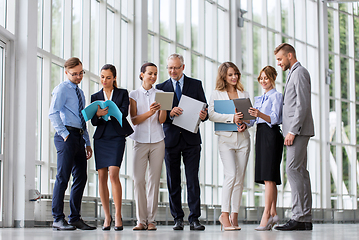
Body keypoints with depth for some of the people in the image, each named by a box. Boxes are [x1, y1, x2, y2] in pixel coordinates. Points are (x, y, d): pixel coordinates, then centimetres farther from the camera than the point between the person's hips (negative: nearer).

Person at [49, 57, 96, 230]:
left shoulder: (80, 93, 24)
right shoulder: (62, 89, -1)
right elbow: (53, 113, -12)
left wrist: (87, 143, 19)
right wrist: (64, 134, -16)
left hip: (79, 137, 8)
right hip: (67, 136, -8)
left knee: (81, 177, 6)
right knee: (63, 177, -10)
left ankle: (75, 218, 12)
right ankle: (58, 219, -7)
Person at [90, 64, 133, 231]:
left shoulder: (122, 93, 8)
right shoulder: (95, 97, 14)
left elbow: (124, 111, -8)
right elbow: (93, 121, 4)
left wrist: (107, 112, -22)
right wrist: (98, 115, -19)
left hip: (117, 137, -3)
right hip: (101, 138, 3)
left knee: (114, 174, -15)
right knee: (102, 176, -1)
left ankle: (118, 215, -9)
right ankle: (107, 216, 7)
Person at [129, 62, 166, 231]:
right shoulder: (134, 95, 7)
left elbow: (161, 120, 3)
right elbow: (134, 120, -2)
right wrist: (149, 113, -18)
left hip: (157, 142, 1)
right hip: (140, 141, -1)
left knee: (154, 180, -2)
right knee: (138, 180, -8)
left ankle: (151, 220, 2)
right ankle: (141, 220, -1)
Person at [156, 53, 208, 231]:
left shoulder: (196, 85, 9)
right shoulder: (161, 88, 9)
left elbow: (204, 109, 6)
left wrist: (203, 115, -17)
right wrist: (170, 113, -19)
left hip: (191, 138, -1)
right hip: (171, 139, 1)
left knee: (193, 181, -5)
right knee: (173, 182, 4)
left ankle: (194, 219, -3)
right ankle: (178, 219, 12)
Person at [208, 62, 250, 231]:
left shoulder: (244, 94, 16)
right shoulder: (217, 94, 6)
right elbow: (211, 114, -8)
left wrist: (245, 124, -6)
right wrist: (231, 118, -19)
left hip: (243, 138, 4)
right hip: (226, 138, -4)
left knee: (240, 178, 2)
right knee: (231, 175, -17)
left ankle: (234, 216, 8)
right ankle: (224, 214, -8)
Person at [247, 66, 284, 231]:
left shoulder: (277, 96, -1)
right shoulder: (258, 99, 21)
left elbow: (274, 118, -14)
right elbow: (252, 119, 15)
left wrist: (259, 114, -32)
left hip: (271, 134, -8)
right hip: (260, 134, 8)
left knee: (269, 176, -13)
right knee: (268, 178, 7)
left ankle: (266, 215, -18)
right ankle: (273, 214, 10)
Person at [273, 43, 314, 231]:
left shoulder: (299, 72, -8)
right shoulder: (294, 73, 24)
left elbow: (302, 104, -17)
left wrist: (293, 131, -21)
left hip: (298, 130, -10)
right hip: (295, 131, 10)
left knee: (293, 170, -14)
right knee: (300, 171, 7)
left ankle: (298, 217, -16)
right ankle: (305, 219, 7)